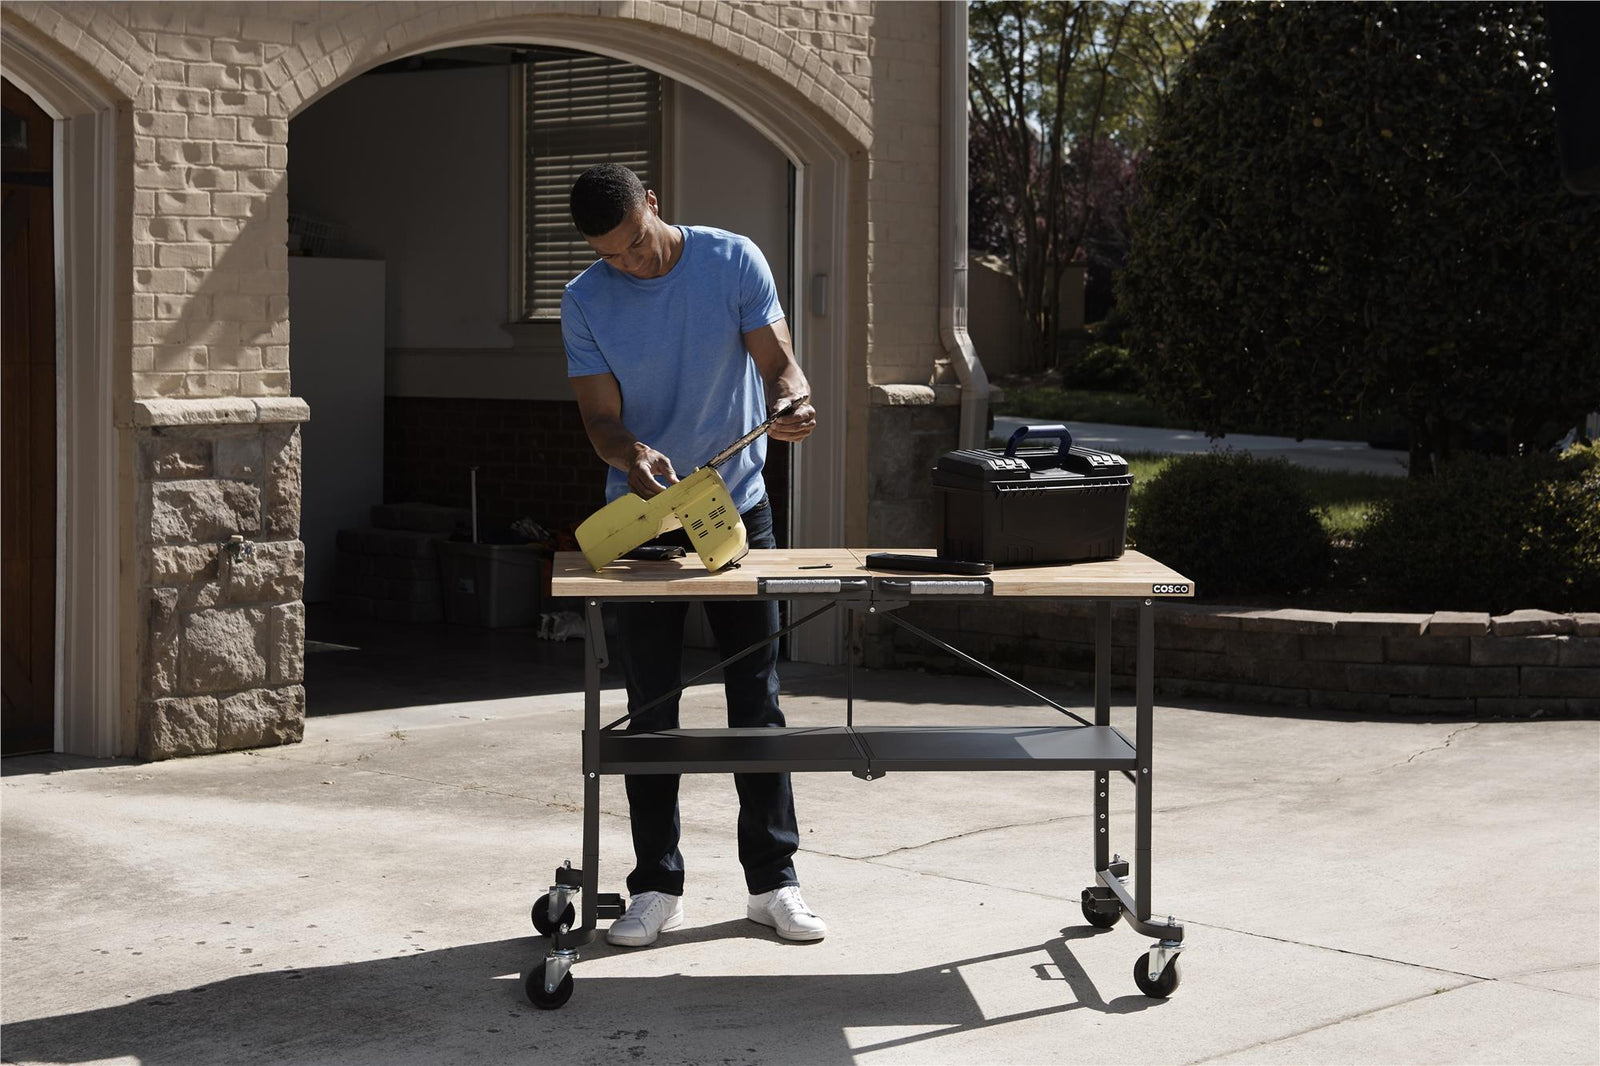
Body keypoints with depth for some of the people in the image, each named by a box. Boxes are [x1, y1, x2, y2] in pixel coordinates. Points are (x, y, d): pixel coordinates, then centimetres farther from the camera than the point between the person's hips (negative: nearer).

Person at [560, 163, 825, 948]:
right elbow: (600, 417, -8)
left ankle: (773, 882, 10)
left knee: (757, 700, 2)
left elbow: (779, 363, -9)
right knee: (651, 709, 4)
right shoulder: (585, 302, -7)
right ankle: (656, 887, 12)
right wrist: (632, 453, -31)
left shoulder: (733, 261, -8)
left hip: (737, 508, 0)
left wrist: (788, 404, -33)